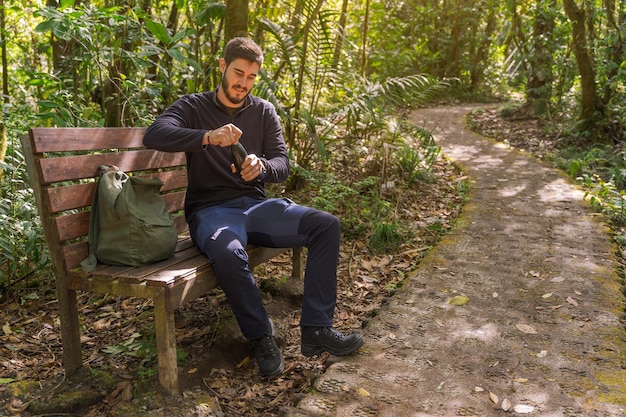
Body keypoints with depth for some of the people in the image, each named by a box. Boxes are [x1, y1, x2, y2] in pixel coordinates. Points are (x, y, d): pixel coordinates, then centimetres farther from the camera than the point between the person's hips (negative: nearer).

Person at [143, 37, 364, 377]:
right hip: (211, 210, -4)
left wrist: (261, 167, -21)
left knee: (327, 225, -16)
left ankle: (316, 329, -13)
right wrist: (208, 136, -32)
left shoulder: (264, 111, 14)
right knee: (228, 253, -39)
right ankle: (261, 337, -14)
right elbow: (154, 135, -16)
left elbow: (282, 165, 5)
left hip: (256, 205, 4)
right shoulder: (193, 107, 4)